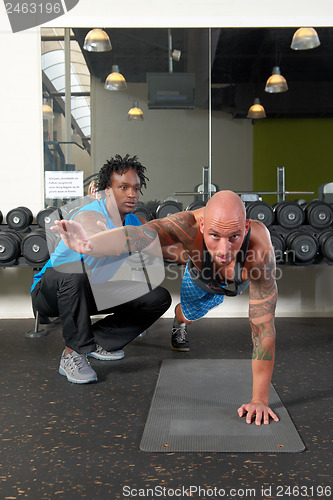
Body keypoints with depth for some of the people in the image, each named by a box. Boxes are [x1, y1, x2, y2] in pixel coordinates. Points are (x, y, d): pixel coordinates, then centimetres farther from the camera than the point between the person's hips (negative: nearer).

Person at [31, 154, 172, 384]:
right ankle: (73, 354, -26)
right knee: (74, 271, -42)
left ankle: (98, 341, 8)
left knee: (159, 298, -5)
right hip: (50, 293, -7)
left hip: (95, 292, 7)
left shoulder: (136, 222, -3)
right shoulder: (91, 217, -28)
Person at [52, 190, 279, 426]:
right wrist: (88, 244, -86)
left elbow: (263, 328, -43)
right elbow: (139, 235, -64)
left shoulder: (260, 250, -47)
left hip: (244, 275, 0)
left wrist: (260, 400, -41)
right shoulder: (191, 225, -46)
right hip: (201, 274, 0)